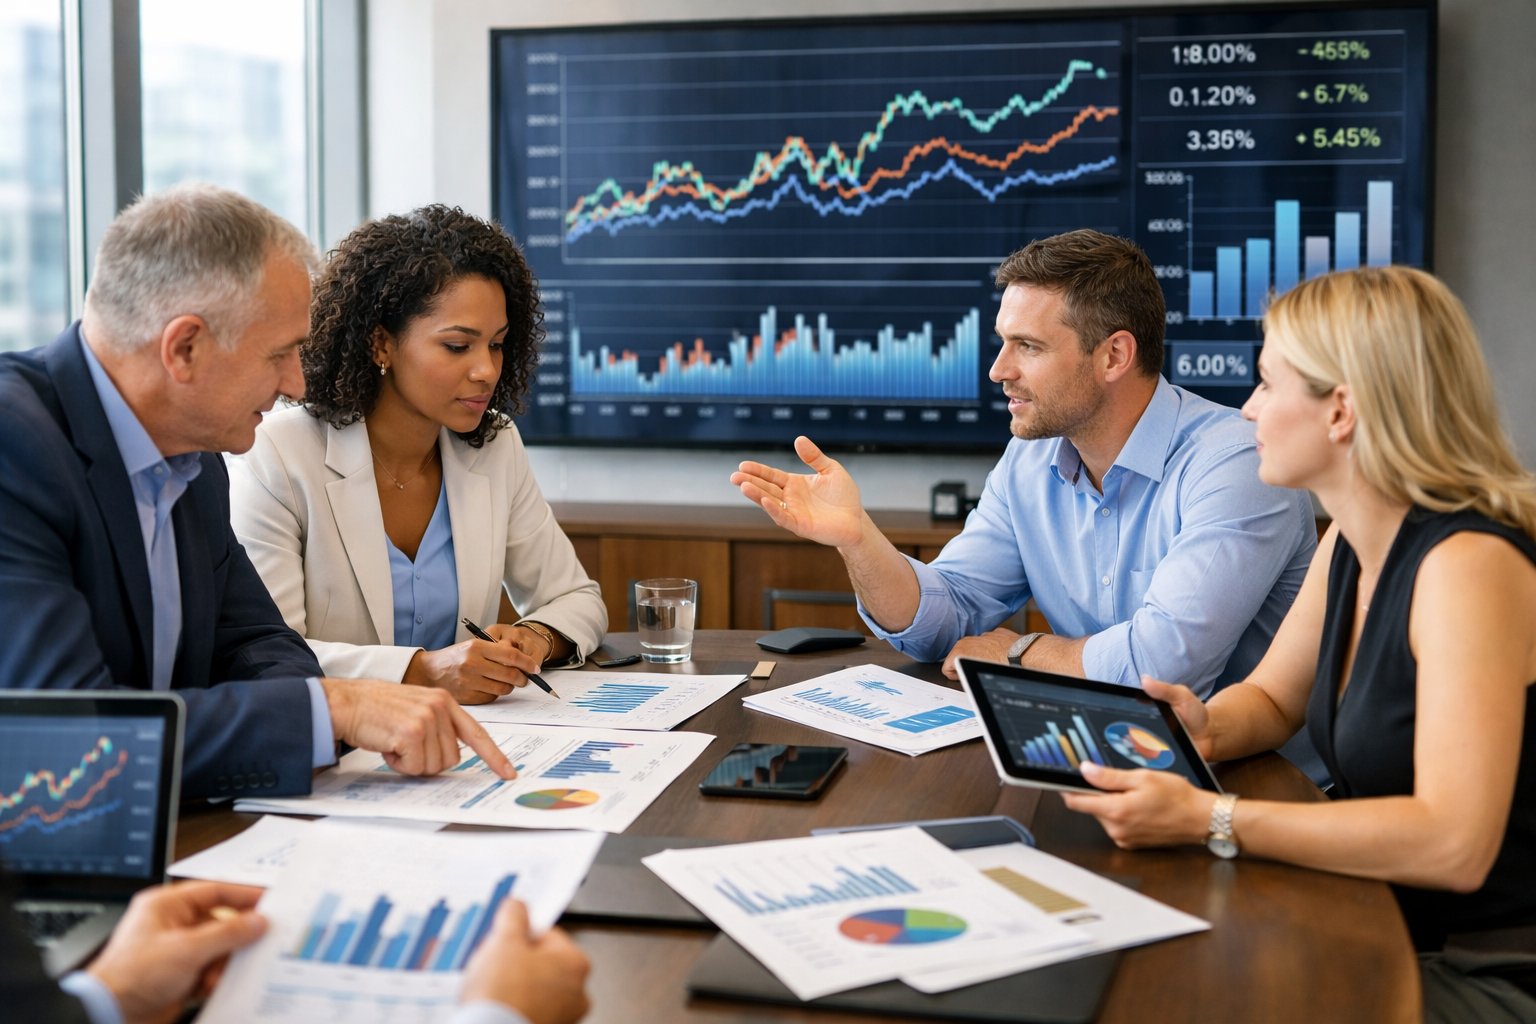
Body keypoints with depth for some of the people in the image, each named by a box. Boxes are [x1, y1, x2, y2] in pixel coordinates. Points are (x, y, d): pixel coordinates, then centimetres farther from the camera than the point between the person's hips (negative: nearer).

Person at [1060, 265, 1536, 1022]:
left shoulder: (1468, 563, -25)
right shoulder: (1350, 544, 3)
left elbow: (1453, 844, -32)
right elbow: (1271, 699, 16)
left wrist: (1210, 820, -31)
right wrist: (1207, 730, -7)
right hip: (1387, 937, 7)